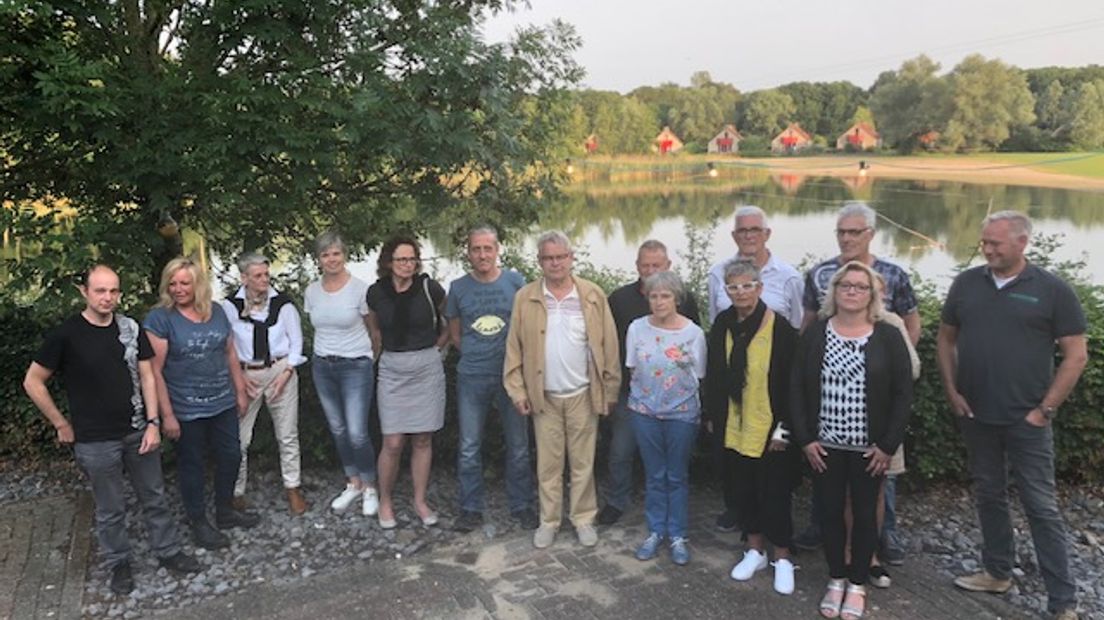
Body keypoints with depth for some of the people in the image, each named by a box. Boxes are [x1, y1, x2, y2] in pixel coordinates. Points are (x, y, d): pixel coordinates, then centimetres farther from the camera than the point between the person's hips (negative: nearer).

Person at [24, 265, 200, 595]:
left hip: (138, 432, 3)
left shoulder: (131, 328, -1)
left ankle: (168, 551, 31)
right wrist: (62, 425, -2)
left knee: (155, 498, 15)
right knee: (110, 509, 11)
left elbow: (146, 376, 3)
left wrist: (153, 423, -4)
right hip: (95, 441, -3)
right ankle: (119, 563, 30)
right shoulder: (65, 334, -11)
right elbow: (33, 382, -3)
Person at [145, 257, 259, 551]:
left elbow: (230, 354, 11)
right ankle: (199, 522, 28)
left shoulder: (217, 311, 3)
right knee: (191, 463, 11)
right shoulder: (159, 318, -13)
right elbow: (155, 370, -14)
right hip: (187, 410, -5)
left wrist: (240, 391, 10)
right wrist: (167, 415, -16)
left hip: (223, 403, 5)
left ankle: (225, 510, 37)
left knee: (231, 455, 16)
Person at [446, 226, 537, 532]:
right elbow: (455, 334, 11)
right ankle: (470, 508, 21)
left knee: (518, 446, 9)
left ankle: (522, 506, 24)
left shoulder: (515, 282, -3)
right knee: (469, 448, 7)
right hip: (471, 379, 1)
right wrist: (475, 355, 4)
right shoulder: (458, 288, 1)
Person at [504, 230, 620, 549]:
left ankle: (584, 519, 24)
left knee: (583, 462, 9)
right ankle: (549, 521, 23)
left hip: (583, 395, 0)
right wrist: (517, 390, -3)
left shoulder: (593, 295, -2)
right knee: (548, 463, 10)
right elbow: (514, 348, 1)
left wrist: (610, 389, 0)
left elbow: (608, 346, 0)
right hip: (544, 396, 1)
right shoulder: (525, 298, -1)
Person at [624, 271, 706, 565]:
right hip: (645, 410, 2)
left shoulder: (693, 333, -8)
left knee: (677, 476, 9)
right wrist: (641, 394, 6)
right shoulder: (637, 328, -4)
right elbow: (632, 370, 7)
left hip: (682, 412, -1)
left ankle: (678, 535, 21)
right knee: (654, 475, 11)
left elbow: (698, 376, 0)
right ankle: (655, 531, 24)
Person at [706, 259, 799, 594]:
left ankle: (782, 558, 24)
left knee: (773, 494, 5)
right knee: (742, 489, 15)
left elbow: (791, 382, -11)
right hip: (734, 428, 5)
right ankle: (755, 551, 32)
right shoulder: (723, 324, 2)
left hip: (769, 429, -5)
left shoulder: (779, 327, -13)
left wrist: (784, 428, -12)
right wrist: (714, 415, 10)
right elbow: (714, 375, 10)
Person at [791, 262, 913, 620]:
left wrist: (888, 445, -8)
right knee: (829, 512, 11)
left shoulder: (888, 337, -6)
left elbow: (903, 393, -5)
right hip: (824, 445, 1)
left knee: (865, 514, 11)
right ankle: (836, 578, 29)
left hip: (869, 447, -1)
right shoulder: (815, 334, -2)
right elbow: (797, 388, 0)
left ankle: (858, 583, 28)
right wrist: (805, 438, -5)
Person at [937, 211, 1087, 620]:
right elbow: (946, 338, 12)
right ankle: (997, 572, 32)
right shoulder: (967, 283, 3)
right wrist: (952, 391, 3)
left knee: (1041, 506, 1)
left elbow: (1076, 354, -5)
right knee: (988, 495, 16)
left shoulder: (1052, 290, -7)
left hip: (1026, 419, -4)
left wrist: (1046, 409, -9)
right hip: (975, 415, 4)